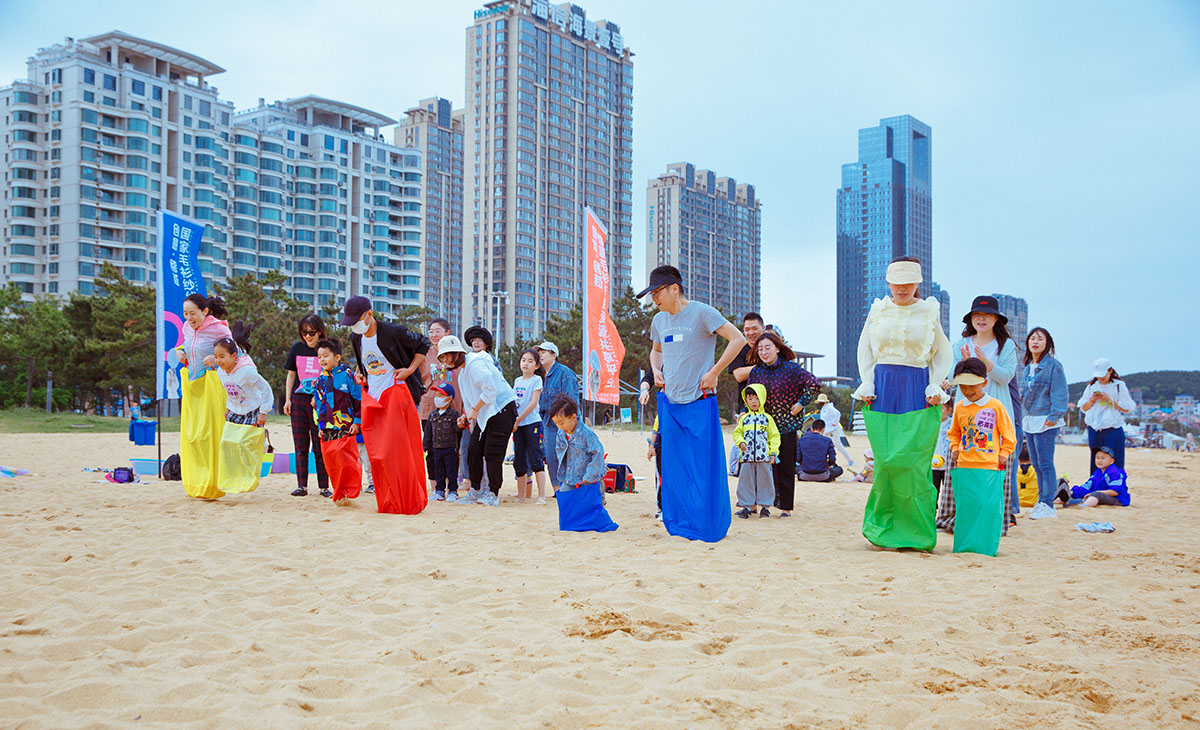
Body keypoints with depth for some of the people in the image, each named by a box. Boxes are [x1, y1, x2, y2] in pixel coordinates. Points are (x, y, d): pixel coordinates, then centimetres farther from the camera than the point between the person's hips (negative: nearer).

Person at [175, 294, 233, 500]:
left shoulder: (218, 328, -10)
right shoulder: (188, 328, 9)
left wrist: (217, 357, -22)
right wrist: (179, 351, 7)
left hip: (211, 386, -7)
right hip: (191, 386, 7)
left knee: (209, 433, -6)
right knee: (191, 434, 6)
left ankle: (211, 487, 2)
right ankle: (195, 485, 16)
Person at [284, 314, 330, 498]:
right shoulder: (297, 348, 7)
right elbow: (291, 375, 14)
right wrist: (287, 400, 7)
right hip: (299, 400, 3)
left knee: (320, 445, -3)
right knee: (300, 445, 5)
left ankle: (324, 486, 3)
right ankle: (301, 486, 9)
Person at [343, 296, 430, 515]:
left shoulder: (394, 332, -13)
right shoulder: (356, 338, 6)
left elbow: (422, 344, 0)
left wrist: (410, 369, -9)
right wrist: (360, 374, 7)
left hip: (396, 393, -6)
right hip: (371, 397, 6)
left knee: (397, 450, -9)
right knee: (376, 452, 3)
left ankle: (407, 502, 1)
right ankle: (387, 503, 12)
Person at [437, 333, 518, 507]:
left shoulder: (475, 364, -16)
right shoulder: (462, 373, 15)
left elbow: (490, 390, -23)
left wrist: (475, 410, -15)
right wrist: (466, 416, 10)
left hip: (501, 409, -10)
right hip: (484, 414, 10)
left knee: (492, 453, -8)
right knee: (473, 450, 4)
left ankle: (493, 494, 0)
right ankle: (476, 492, 12)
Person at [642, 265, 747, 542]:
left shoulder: (701, 313, -9)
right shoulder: (659, 320, 12)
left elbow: (738, 339, -13)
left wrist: (713, 373, -14)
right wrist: (656, 370, 11)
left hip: (700, 402, -6)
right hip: (670, 402, 6)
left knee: (704, 465, -4)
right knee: (673, 467, 9)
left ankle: (708, 526, 6)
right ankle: (679, 523, 19)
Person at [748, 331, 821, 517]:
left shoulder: (790, 368, -8)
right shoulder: (756, 372, 5)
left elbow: (814, 384, -12)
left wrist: (800, 403, -11)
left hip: (786, 425, -3)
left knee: (786, 468, 3)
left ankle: (786, 506, 12)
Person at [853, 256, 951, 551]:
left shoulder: (929, 312, 7)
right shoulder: (878, 310, 11)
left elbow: (942, 353, 13)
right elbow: (865, 350, 17)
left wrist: (935, 386, 0)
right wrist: (867, 383, 5)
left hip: (917, 392, -1)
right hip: (882, 390, 1)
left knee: (912, 460, -9)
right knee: (886, 460, -5)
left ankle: (917, 533, 3)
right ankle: (884, 529, 7)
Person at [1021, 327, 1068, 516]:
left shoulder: (1053, 366, -8)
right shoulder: (1027, 367, 15)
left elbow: (1059, 394, -11)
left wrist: (1053, 417, -17)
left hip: (1045, 422, -8)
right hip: (1029, 421, 8)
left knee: (1045, 463, -7)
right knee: (1036, 463, 11)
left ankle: (1048, 504, -2)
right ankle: (1041, 501, 19)